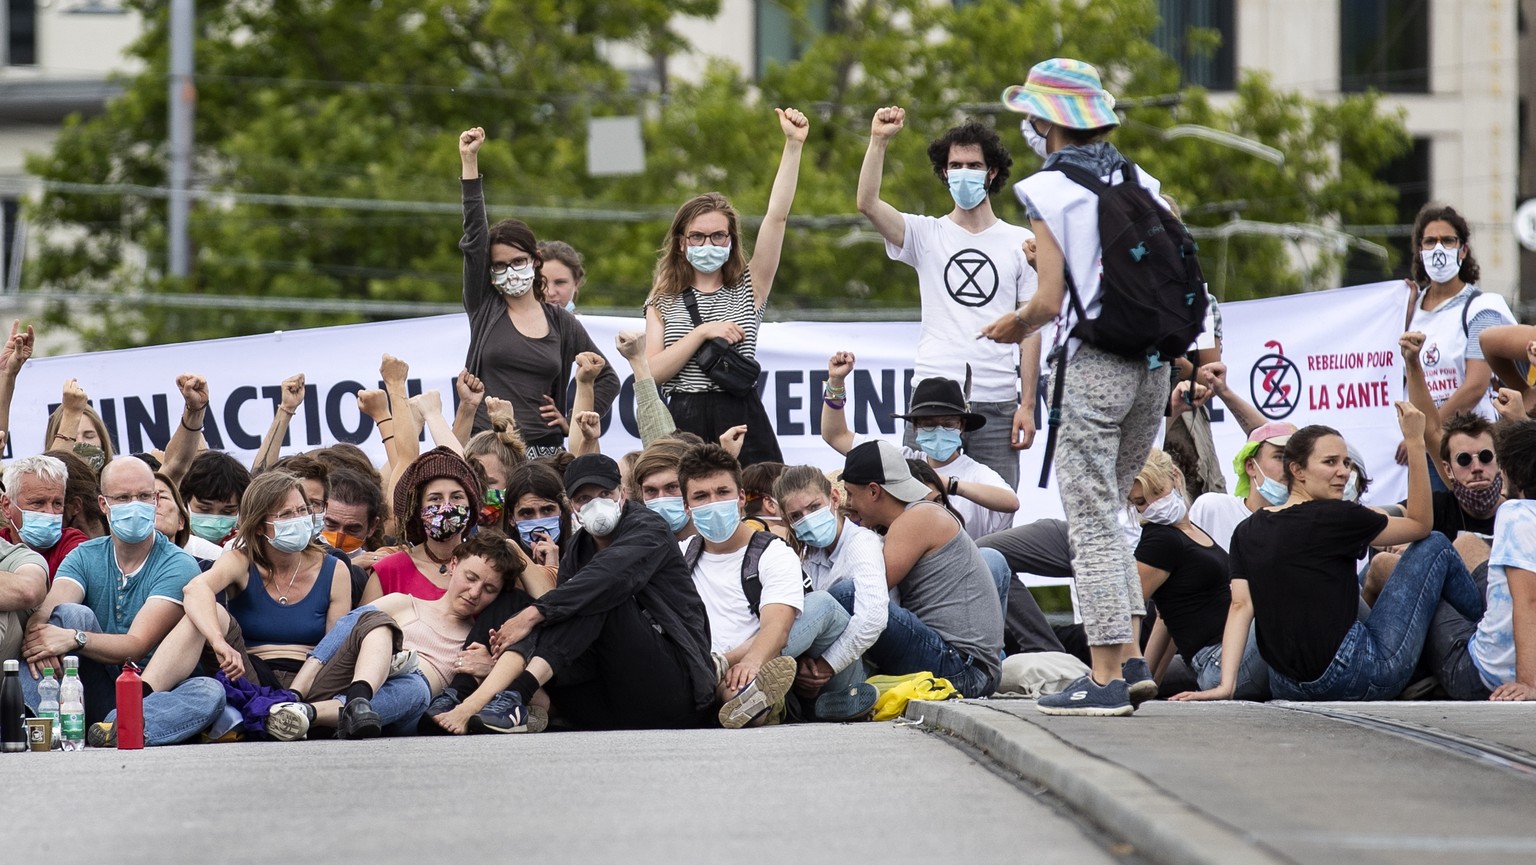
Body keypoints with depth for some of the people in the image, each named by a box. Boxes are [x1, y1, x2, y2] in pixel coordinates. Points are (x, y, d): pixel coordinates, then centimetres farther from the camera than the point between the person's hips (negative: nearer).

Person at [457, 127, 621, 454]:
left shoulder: (562, 323, 12)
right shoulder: (484, 308, 9)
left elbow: (607, 379, 21)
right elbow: (474, 237, 2)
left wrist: (572, 420, 8)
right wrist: (469, 163, -4)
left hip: (544, 451, 1)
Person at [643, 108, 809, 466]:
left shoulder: (748, 289, 10)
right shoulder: (663, 303, 12)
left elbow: (777, 217, 2)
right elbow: (653, 372, 0)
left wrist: (793, 146, -5)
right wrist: (702, 332, -9)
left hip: (742, 424, -1)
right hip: (685, 425, 1)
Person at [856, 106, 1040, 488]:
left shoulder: (1020, 242, 8)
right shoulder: (925, 235, 9)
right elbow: (867, 204, -8)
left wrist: (1027, 405, 1)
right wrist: (879, 141, -16)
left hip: (996, 403, 0)